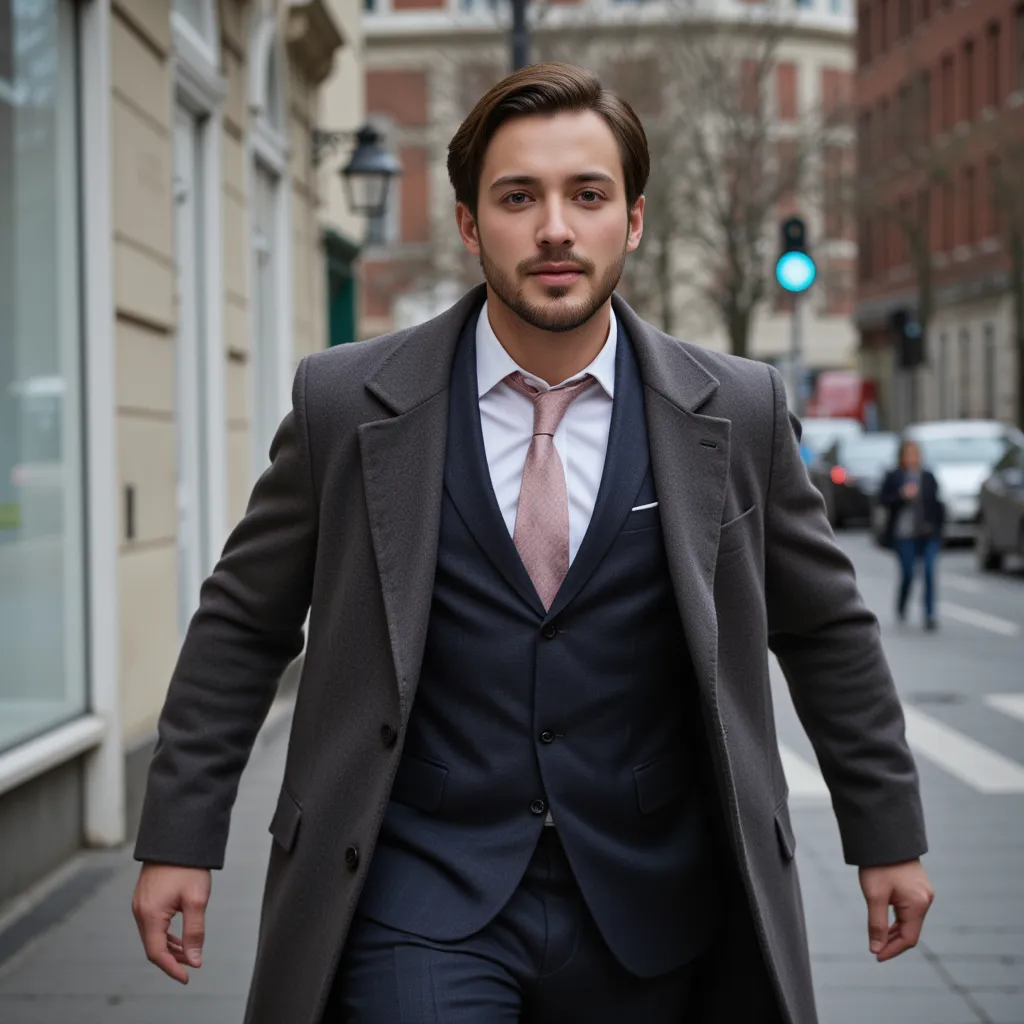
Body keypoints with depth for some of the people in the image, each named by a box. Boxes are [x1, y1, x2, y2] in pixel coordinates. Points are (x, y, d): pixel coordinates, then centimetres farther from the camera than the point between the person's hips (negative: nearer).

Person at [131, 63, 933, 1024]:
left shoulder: (738, 412, 0)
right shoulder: (346, 403, -2)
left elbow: (827, 630, 10)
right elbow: (241, 626, 5)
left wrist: (886, 834, 14)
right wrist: (180, 838, 4)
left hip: (651, 912, 2)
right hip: (418, 908, -1)